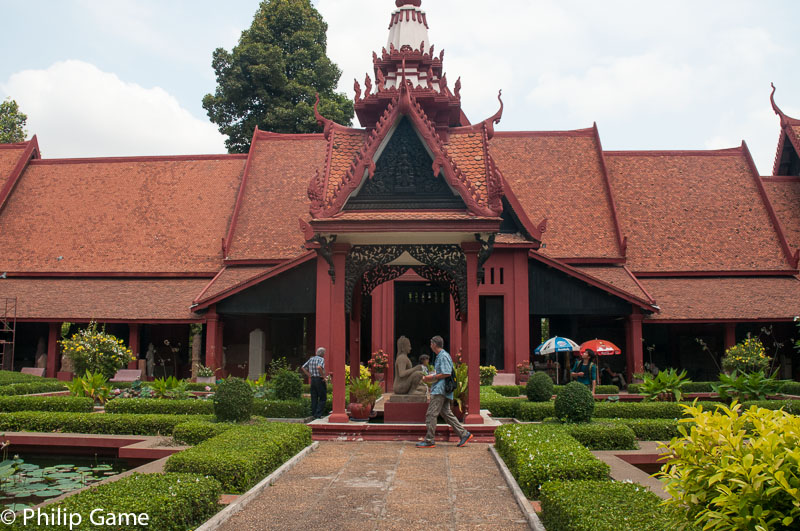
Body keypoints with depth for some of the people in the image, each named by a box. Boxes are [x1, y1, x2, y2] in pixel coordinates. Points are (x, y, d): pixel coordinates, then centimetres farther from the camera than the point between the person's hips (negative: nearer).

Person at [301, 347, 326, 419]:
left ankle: (314, 414, 12)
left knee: (314, 398, 11)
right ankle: (318, 414, -5)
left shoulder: (311, 359, 10)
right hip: (320, 380, -6)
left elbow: (303, 367, 12)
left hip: (313, 380, 7)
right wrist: (323, 376, -19)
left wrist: (309, 375, 12)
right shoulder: (321, 359, -10)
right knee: (322, 398, 2)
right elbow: (319, 367, -31)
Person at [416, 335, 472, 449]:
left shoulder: (443, 356, -14)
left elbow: (447, 374, -21)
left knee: (431, 414, -7)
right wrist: (431, 374, 14)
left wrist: (432, 378, -16)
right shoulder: (440, 356, 18)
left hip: (440, 390, -11)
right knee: (446, 413, 12)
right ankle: (464, 434, 13)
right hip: (440, 390, 11)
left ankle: (429, 441, -3)